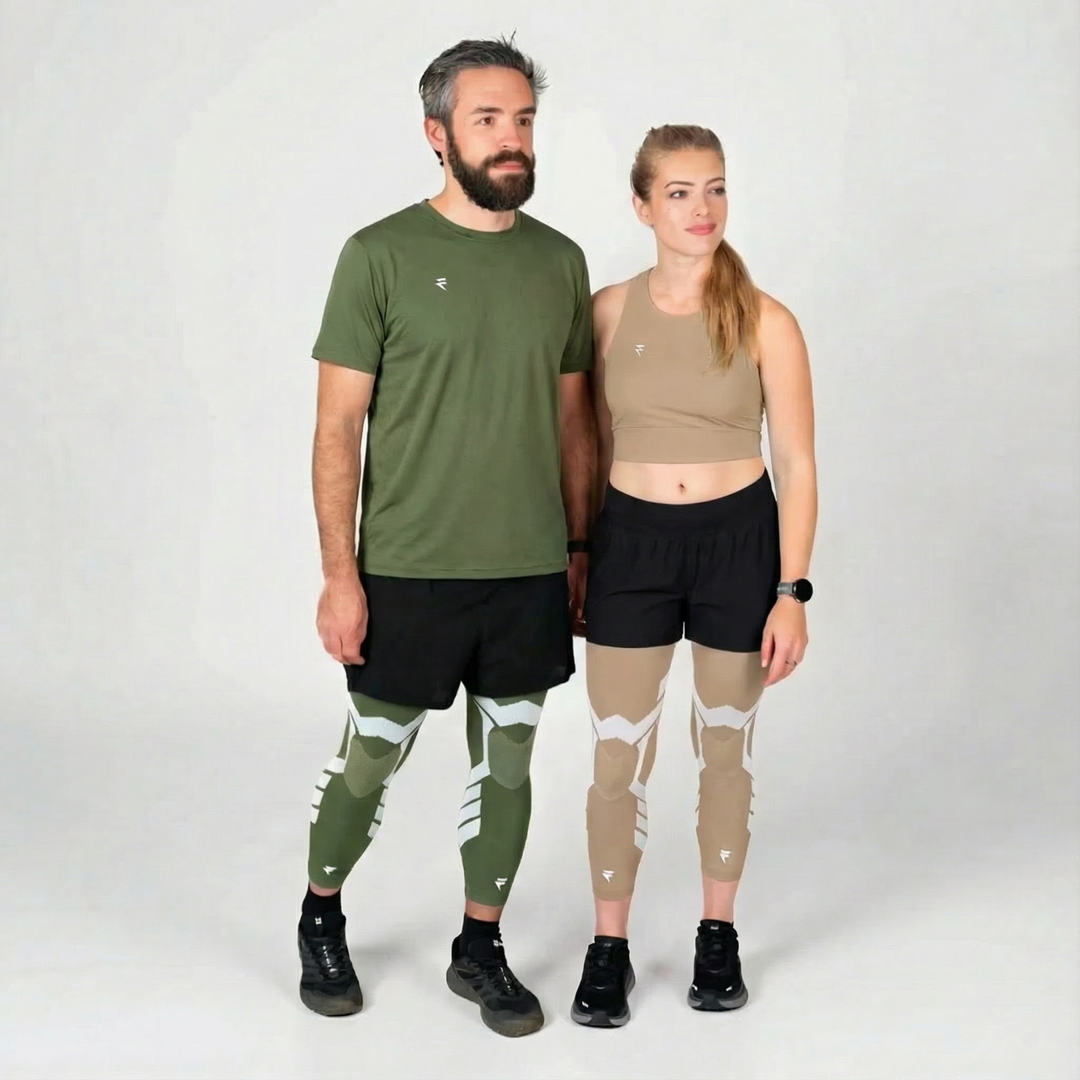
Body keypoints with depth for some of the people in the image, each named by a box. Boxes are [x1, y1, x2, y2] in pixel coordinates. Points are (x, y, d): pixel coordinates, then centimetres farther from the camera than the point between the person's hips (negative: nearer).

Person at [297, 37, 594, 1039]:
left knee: (506, 762, 12)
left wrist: (579, 553, 11)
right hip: (408, 571, -3)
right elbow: (338, 428, -8)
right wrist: (339, 574, -11)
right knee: (371, 758, 10)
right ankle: (321, 917, 35)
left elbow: (572, 421, 12)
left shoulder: (560, 260, 5)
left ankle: (480, 948, 30)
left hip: (532, 571, 4)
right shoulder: (381, 255, -8)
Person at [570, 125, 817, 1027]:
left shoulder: (765, 322, -6)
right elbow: (593, 445, 9)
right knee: (618, 759, 3)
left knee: (726, 750, 13)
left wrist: (792, 592, -10)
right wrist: (578, 561, 11)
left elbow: (797, 465, -5)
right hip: (632, 543, 1)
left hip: (739, 542, -1)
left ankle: (719, 933, 32)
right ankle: (610, 947, 20)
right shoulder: (608, 311, 0)